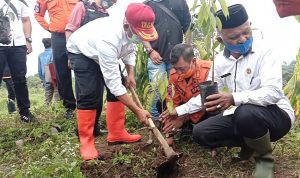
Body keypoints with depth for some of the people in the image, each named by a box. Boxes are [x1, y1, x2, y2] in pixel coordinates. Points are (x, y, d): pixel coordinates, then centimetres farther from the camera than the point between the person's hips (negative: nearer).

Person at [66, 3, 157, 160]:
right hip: (81, 52, -7)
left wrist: (130, 74, -9)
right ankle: (86, 142, -6)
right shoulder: (107, 40, -46)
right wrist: (138, 111, -37)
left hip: (101, 52, 7)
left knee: (121, 87, 1)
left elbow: (130, 51, 4)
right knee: (89, 95, -20)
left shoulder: (130, 31, -24)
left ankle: (116, 134, 11)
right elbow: (113, 84, -41)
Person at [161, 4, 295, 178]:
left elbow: (273, 92, -29)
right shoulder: (220, 61, 0)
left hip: (276, 115, -5)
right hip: (240, 116, 5)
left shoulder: (265, 53, -16)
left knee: (246, 113, -38)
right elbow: (206, 95, 10)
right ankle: (250, 142, 9)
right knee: (200, 133, -8)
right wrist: (180, 111, 6)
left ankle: (265, 158, -7)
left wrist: (234, 98, -44)